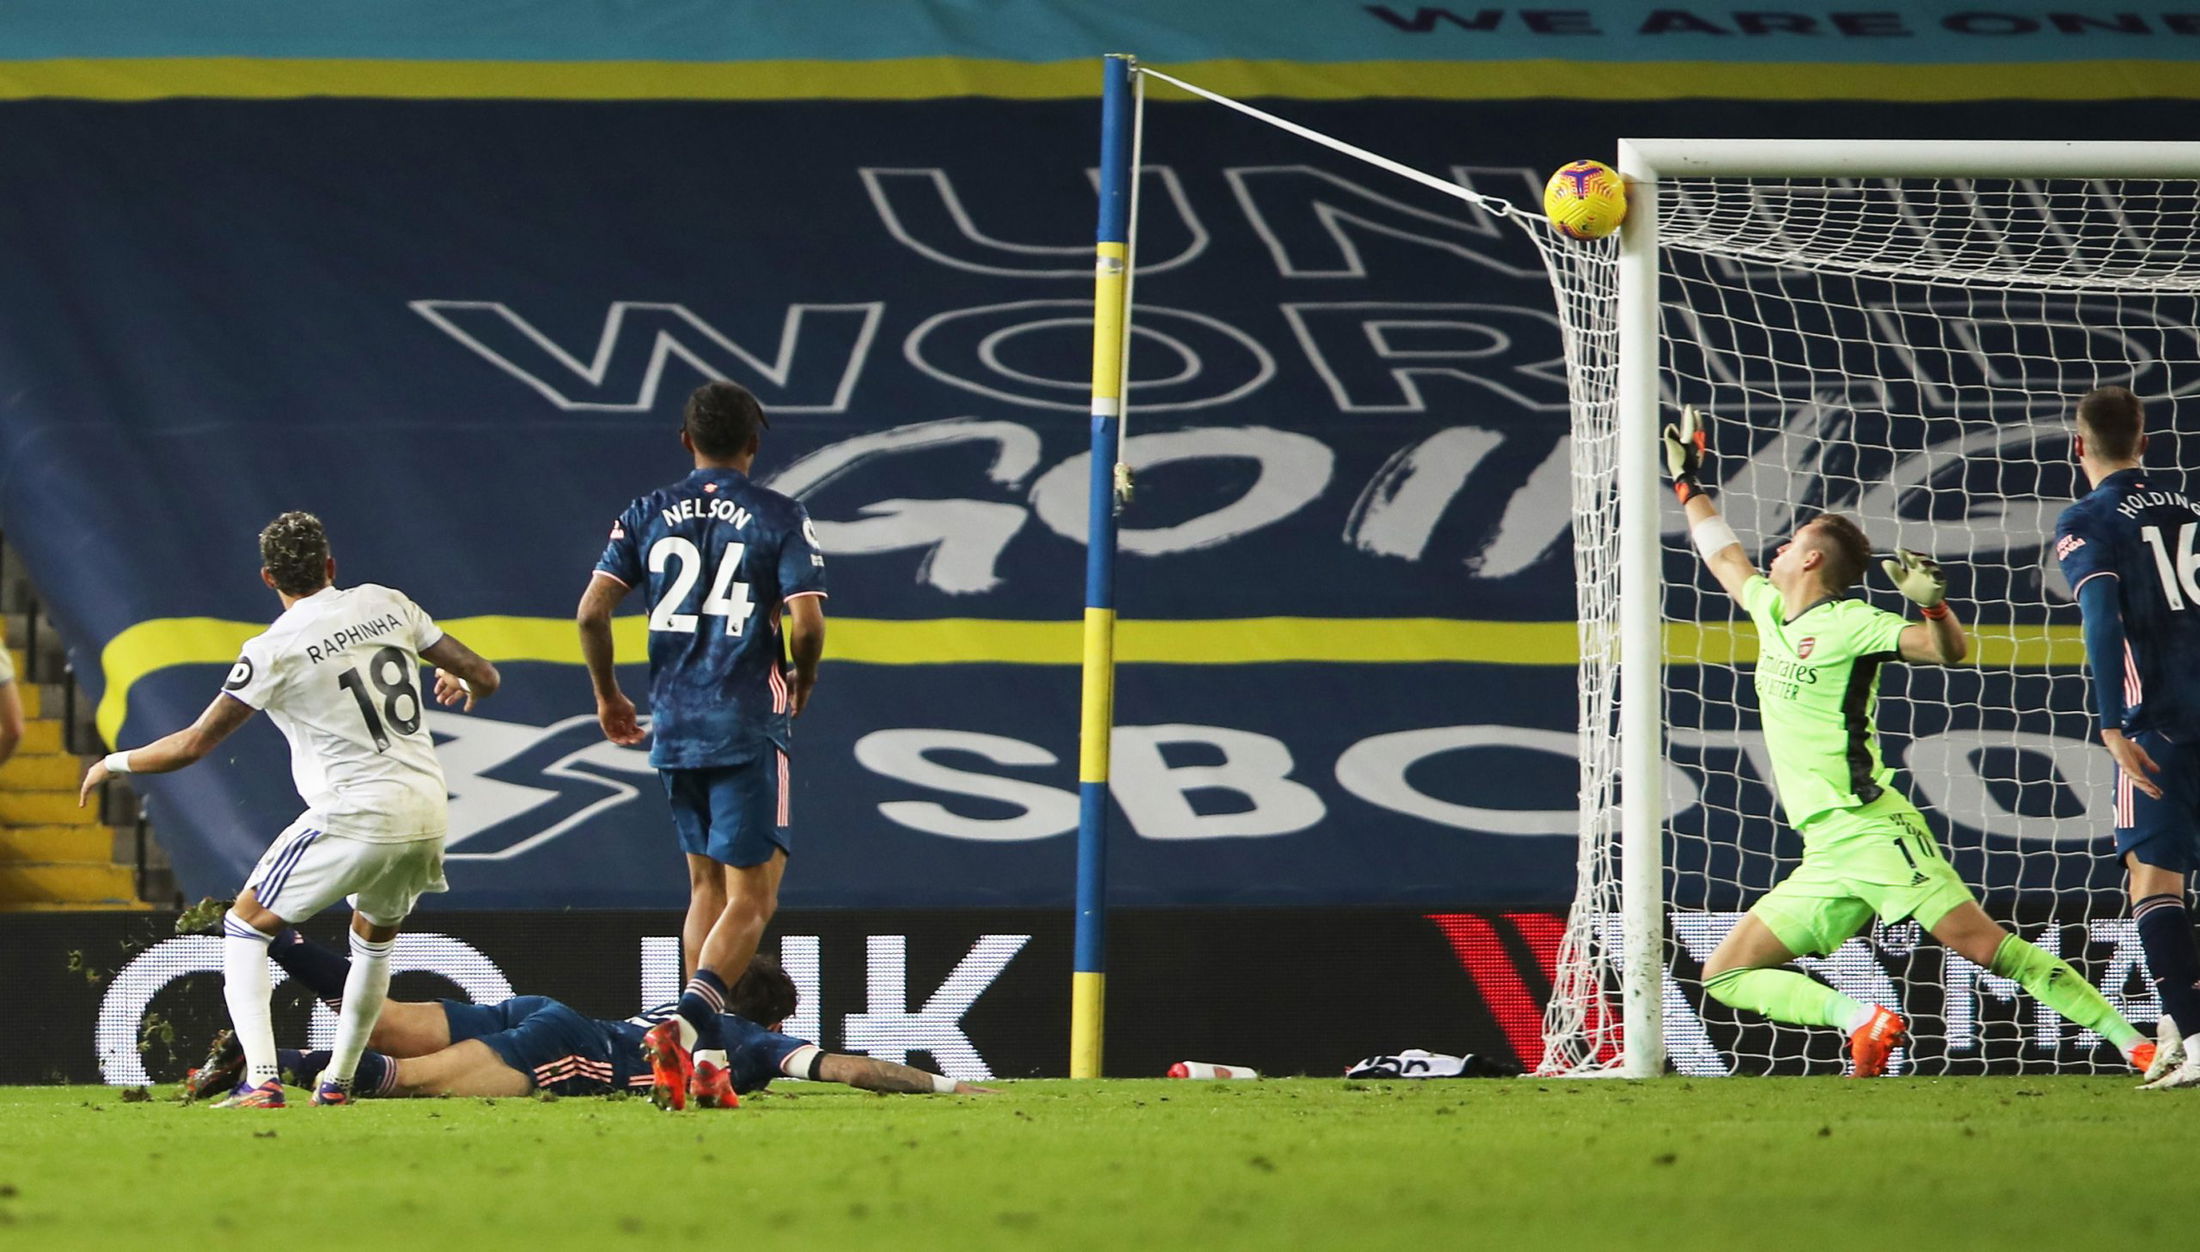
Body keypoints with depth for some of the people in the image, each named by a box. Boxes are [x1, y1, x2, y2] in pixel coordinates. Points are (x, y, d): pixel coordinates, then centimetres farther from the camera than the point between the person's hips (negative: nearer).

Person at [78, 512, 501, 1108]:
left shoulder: (273, 651, -8)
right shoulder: (388, 605, 7)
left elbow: (193, 745, -5)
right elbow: (484, 677, 14)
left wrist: (114, 763, 13)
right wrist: (463, 686, 40)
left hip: (355, 818, -6)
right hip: (428, 814, 6)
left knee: (244, 927, 8)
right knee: (375, 936, 31)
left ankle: (260, 1080, -7)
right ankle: (337, 1082, 32)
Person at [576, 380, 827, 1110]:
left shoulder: (647, 516, 8)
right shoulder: (779, 519, -2)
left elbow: (592, 610, 0)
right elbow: (807, 621, -12)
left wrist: (607, 694, 15)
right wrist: (802, 680, 10)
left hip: (672, 726, 4)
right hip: (747, 725, -4)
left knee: (706, 886, 17)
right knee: (752, 897, -3)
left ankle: (704, 1056, 12)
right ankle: (688, 1023, -25)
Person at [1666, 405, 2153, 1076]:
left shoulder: (1848, 623, -4)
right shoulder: (1773, 612, 18)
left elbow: (1949, 650, -14)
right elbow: (1723, 555, 37)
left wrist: (1932, 604, -33)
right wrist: (1687, 480, 44)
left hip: (1875, 833, -8)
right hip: (1824, 862, 8)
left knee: (1984, 944, -20)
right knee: (1724, 976, -1)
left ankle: (2130, 1039, -18)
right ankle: (1860, 1019, -11)